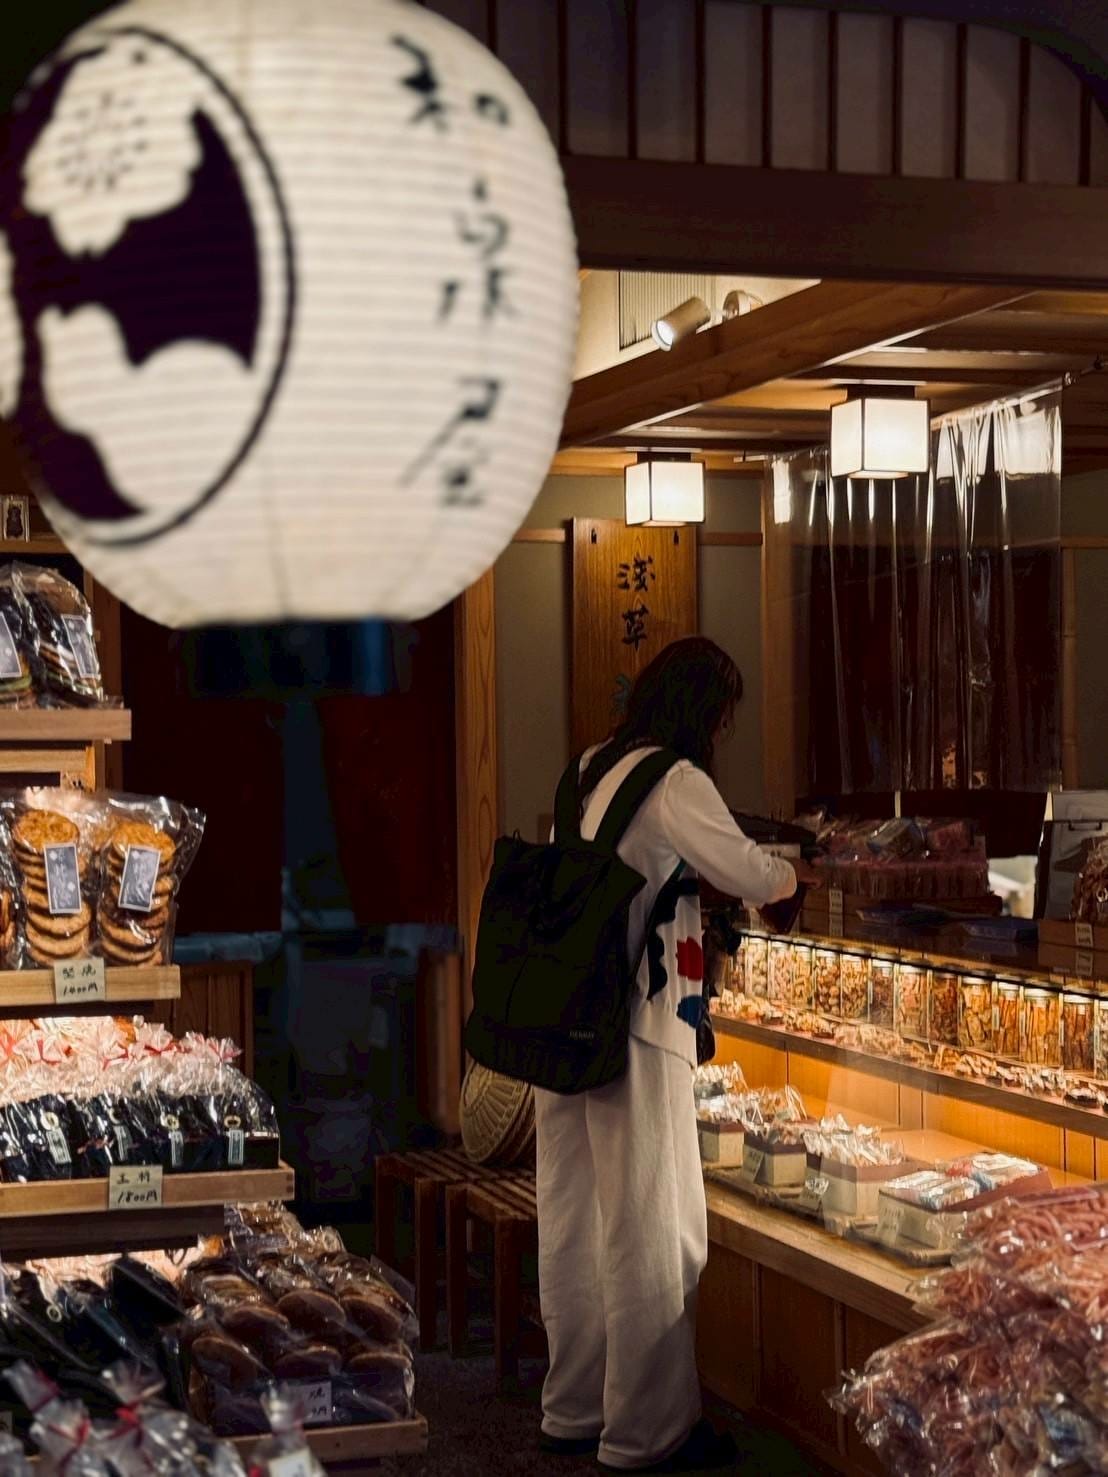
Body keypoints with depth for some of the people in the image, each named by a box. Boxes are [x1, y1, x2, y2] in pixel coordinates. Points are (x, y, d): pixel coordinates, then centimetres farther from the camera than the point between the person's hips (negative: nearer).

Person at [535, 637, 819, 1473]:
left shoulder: (594, 771, 14)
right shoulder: (673, 780, -11)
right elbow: (752, 876, -9)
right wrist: (799, 876, 11)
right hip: (634, 1026, -9)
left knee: (577, 1218, 14)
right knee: (651, 1227, -1)